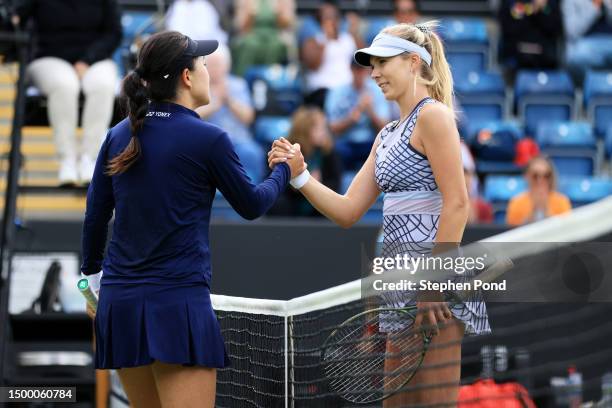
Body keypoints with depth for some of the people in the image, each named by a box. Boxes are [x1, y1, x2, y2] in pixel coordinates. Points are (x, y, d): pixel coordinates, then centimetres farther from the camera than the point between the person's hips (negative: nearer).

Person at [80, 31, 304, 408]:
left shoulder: (120, 135, 7)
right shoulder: (207, 139, -7)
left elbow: (95, 214, 11)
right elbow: (251, 205, 6)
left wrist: (93, 272, 25)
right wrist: (286, 171, 24)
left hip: (120, 301, 6)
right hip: (177, 303, -6)